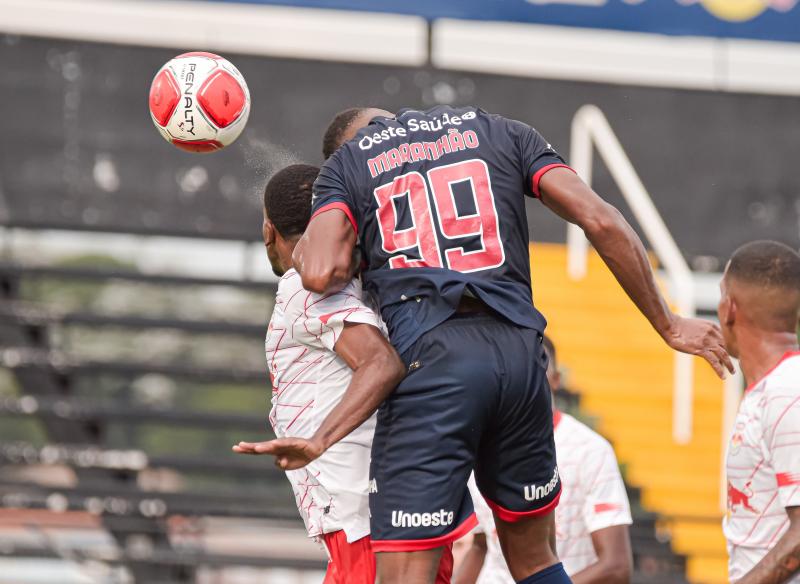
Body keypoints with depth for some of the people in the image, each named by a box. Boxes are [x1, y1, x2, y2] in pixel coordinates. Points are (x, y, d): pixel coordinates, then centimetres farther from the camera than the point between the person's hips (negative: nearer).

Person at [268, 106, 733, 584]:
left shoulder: (346, 163, 16)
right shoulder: (500, 132, 23)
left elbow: (320, 274, -2)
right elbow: (601, 221, 10)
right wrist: (667, 325, 15)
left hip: (428, 356, -3)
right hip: (519, 348, 3)